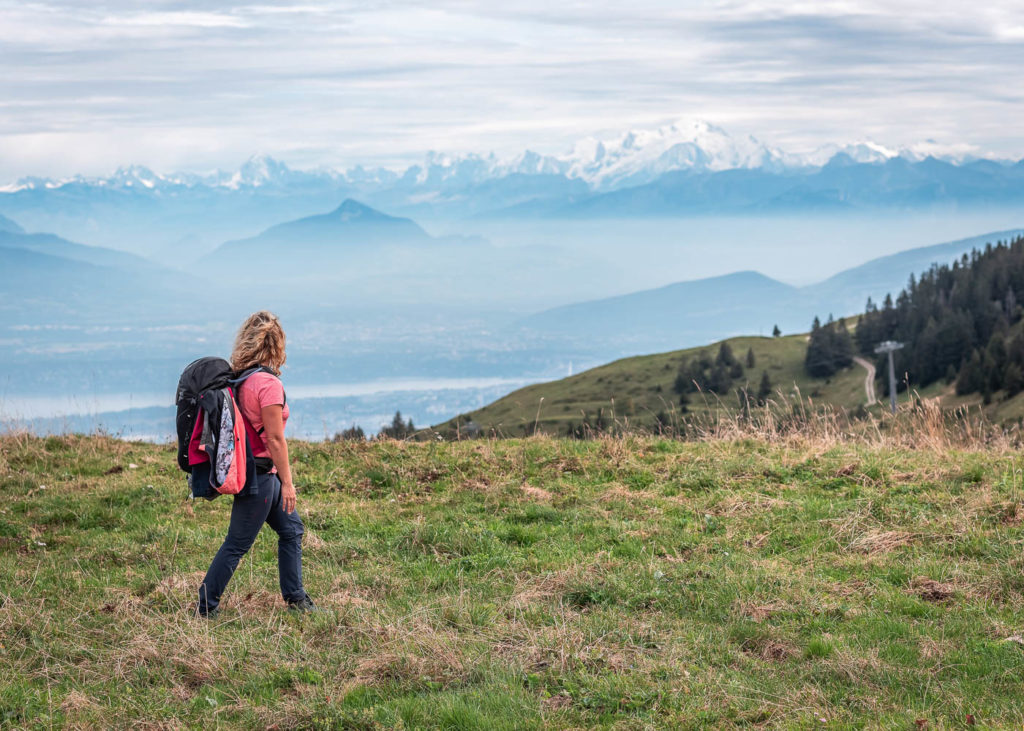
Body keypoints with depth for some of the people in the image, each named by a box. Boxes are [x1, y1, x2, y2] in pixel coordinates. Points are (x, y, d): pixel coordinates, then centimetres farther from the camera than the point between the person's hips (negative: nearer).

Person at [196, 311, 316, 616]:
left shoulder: (238, 378, 4)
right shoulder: (268, 383, -21)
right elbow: (275, 439, -19)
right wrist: (287, 482, -13)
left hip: (256, 471, 9)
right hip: (260, 474, -9)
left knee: (291, 529, 18)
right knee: (237, 544, 0)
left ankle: (295, 598, 25)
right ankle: (206, 607, 8)